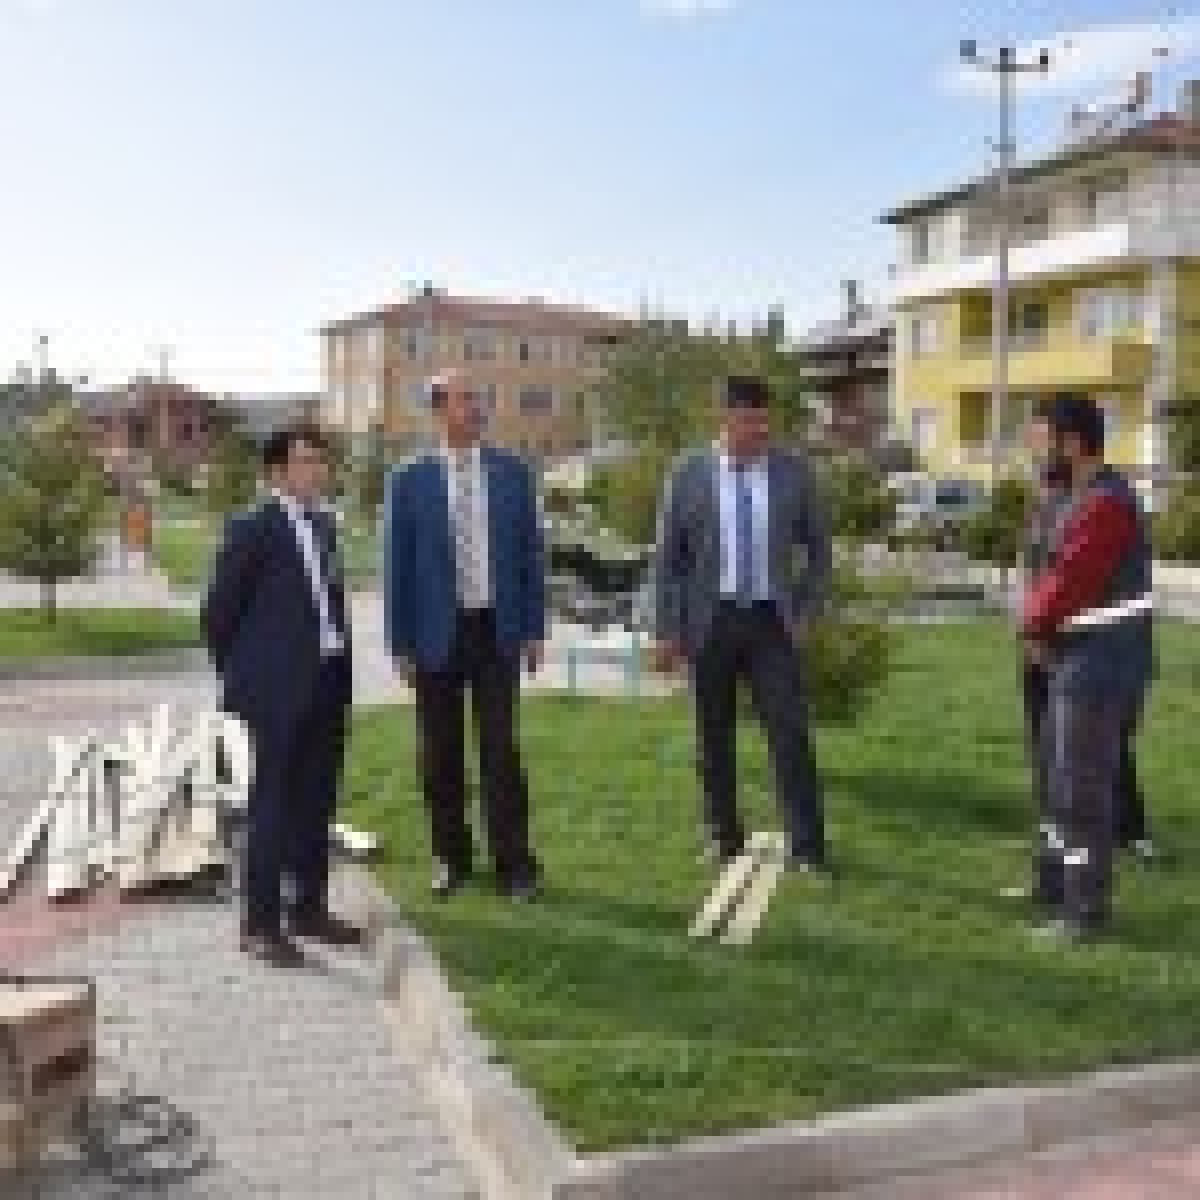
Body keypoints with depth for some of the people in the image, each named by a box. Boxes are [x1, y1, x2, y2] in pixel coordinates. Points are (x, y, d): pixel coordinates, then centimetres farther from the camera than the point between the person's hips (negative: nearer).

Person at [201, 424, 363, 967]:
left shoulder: (323, 524, 12)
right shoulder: (253, 529, -10)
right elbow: (219, 611, -6)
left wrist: (339, 659, 15)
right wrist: (241, 675, 1)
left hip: (328, 681, 7)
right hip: (281, 688, -7)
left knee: (317, 800, 14)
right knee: (274, 801, -1)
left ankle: (310, 908, 26)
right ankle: (260, 923, 8)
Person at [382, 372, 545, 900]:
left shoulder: (512, 473, 3)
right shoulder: (410, 481, -1)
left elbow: (530, 553, 5)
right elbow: (398, 566, 1)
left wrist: (534, 629, 1)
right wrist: (400, 642, -2)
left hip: (496, 630, 0)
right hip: (437, 633, 0)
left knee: (500, 748, 0)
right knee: (441, 752, 8)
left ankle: (513, 863, 9)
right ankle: (452, 856, 25)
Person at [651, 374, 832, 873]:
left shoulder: (793, 471, -1)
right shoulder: (689, 474, -3)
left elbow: (818, 548, 9)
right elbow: (668, 557, 1)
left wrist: (808, 614, 1)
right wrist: (666, 631, -2)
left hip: (772, 622, 0)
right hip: (711, 621, 0)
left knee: (790, 733, -7)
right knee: (716, 738, 8)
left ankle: (807, 847, 0)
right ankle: (725, 839, 23)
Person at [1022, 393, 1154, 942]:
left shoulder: (1104, 505, -22)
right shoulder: (1086, 497, 12)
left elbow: (1067, 587, -22)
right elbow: (1053, 576, 16)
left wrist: (1033, 624, -4)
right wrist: (1040, 620, -1)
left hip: (1102, 664, -11)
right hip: (1082, 660, 11)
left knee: (1084, 789, -2)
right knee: (1062, 776, 21)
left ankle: (1087, 909, 9)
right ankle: (1054, 885, 35)